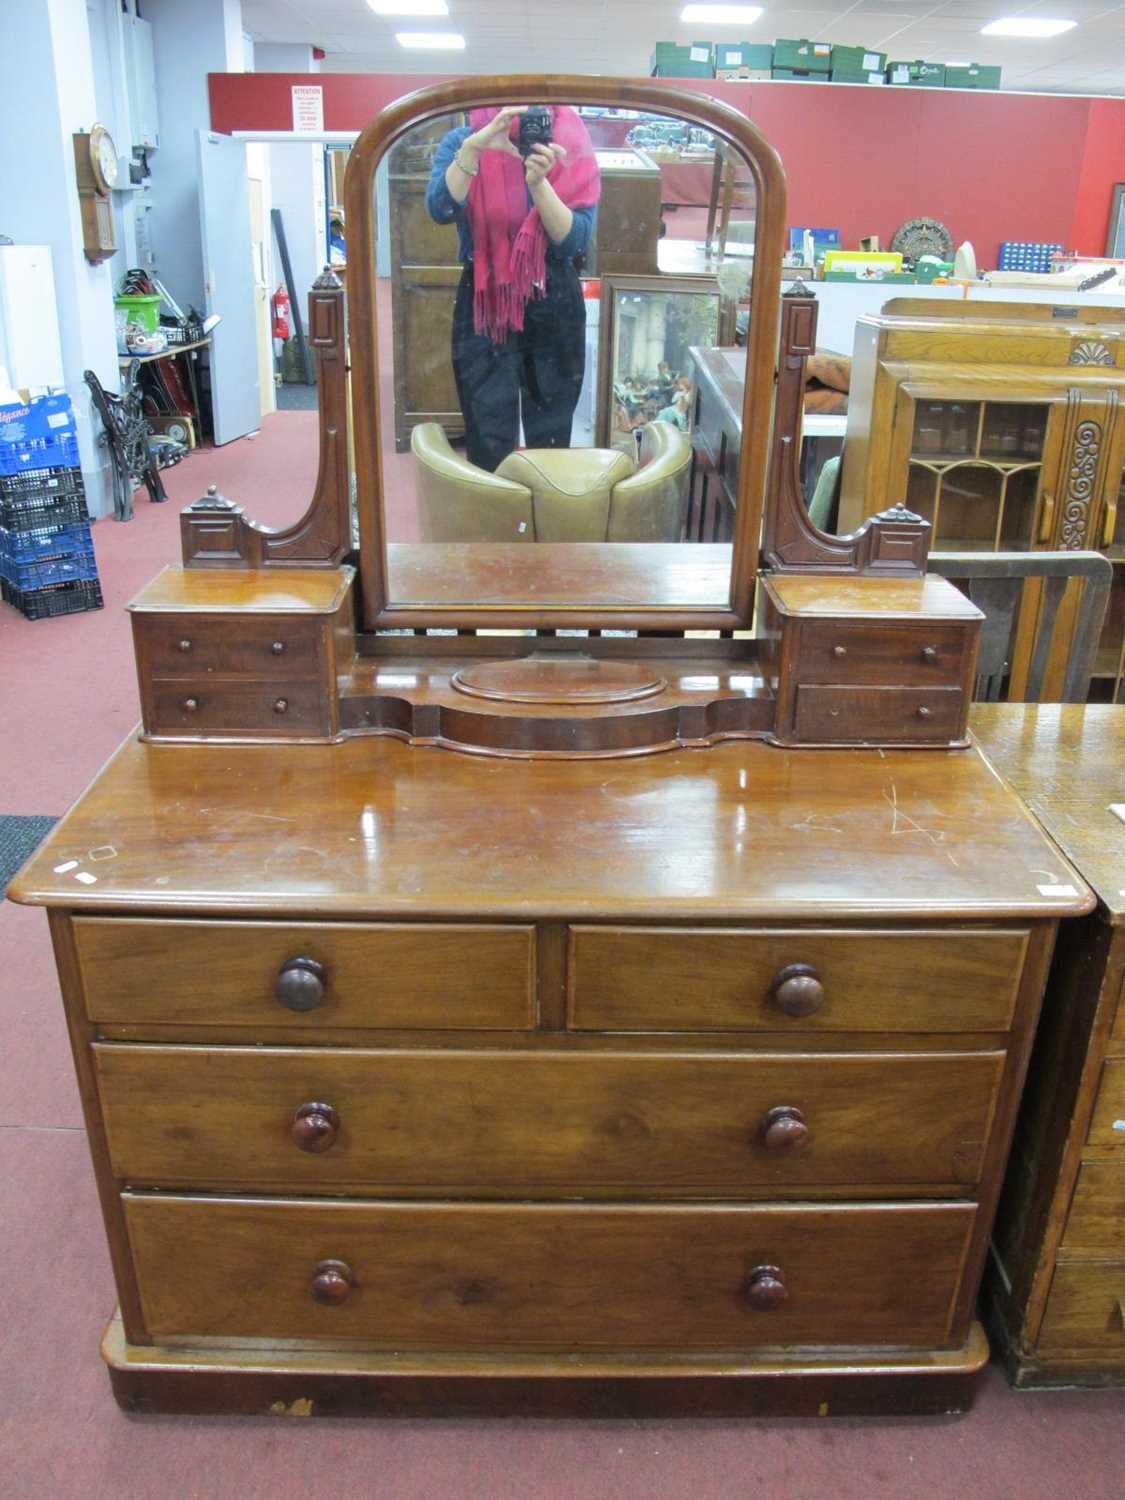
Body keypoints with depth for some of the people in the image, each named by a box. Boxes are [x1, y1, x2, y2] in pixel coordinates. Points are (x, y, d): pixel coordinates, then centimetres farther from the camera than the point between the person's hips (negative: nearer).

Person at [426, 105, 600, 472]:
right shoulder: (461, 142, -2)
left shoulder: (570, 146, -2)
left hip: (554, 310, 1)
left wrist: (538, 182, -26)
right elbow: (440, 210, -21)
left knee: (551, 442, 8)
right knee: (488, 447, 0)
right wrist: (474, 147, -34)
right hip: (484, 310, -1)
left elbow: (576, 241, -12)